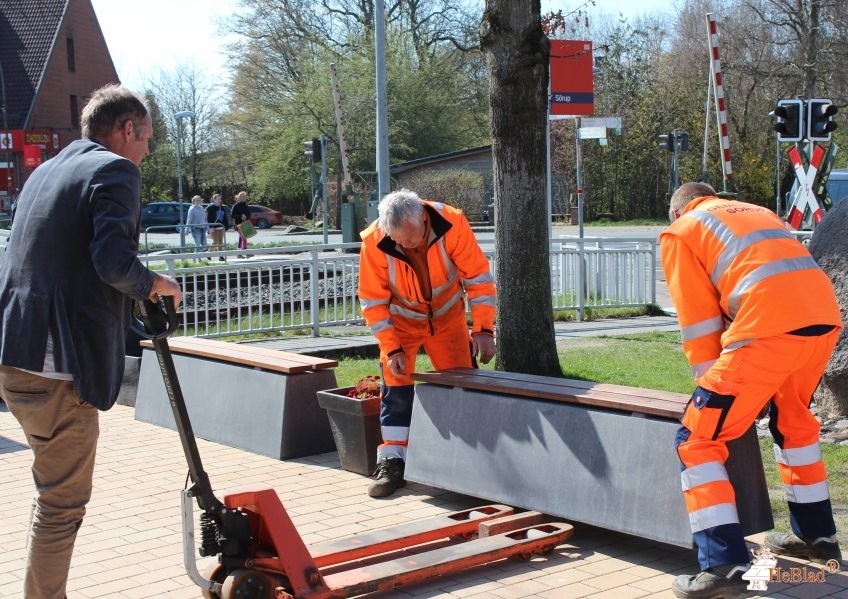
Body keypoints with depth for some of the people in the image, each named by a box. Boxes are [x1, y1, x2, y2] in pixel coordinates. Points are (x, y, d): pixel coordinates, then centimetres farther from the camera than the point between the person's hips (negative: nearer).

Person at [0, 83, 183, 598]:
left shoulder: (45, 172, 20)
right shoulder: (115, 170, -6)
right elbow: (113, 261, -20)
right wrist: (154, 284, -1)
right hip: (61, 362, -9)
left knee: (56, 492, 21)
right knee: (62, 502, 1)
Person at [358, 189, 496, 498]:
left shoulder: (452, 223, -30)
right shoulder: (374, 242, -29)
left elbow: (478, 276, -20)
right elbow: (373, 300, -18)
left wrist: (483, 329, -25)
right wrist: (391, 348, -24)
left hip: (447, 317, 1)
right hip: (401, 320, -1)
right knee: (396, 386, -7)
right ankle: (392, 463, 0)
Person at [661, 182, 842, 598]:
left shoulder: (679, 232, 16)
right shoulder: (758, 213, 34)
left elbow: (699, 321, 11)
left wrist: (710, 384, 21)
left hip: (773, 326, -7)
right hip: (825, 315, 7)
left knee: (697, 440, 2)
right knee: (793, 419, 31)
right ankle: (816, 535, 39)